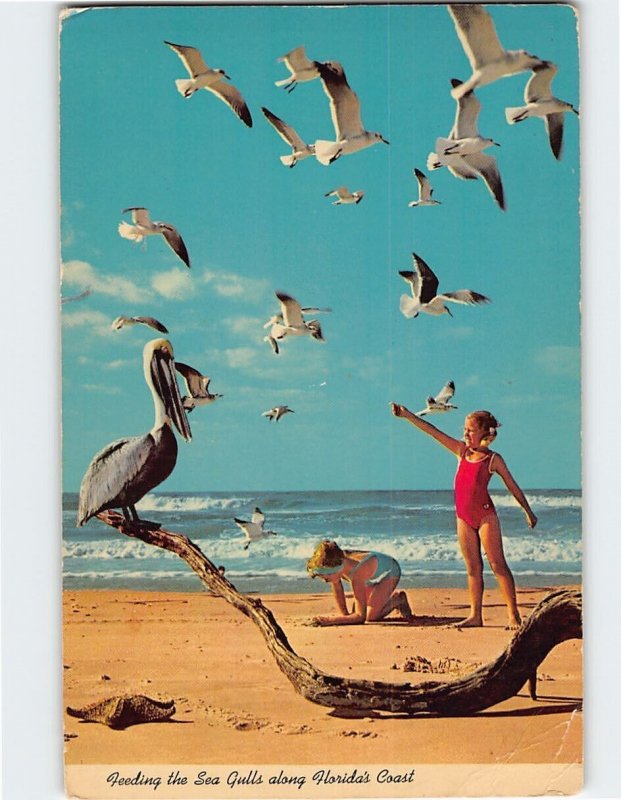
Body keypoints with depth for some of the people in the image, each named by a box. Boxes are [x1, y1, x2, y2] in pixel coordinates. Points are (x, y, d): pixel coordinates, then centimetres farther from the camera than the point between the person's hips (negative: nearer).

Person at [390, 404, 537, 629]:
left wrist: (528, 511, 7)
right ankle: (475, 615, 11)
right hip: (464, 517, 5)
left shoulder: (493, 459, -3)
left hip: (485, 515, -5)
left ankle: (513, 614, -6)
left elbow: (512, 486, 4)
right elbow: (433, 432, 6)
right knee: (473, 567, 7)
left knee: (497, 563, -6)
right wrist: (407, 415, 2)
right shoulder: (462, 451, 9)